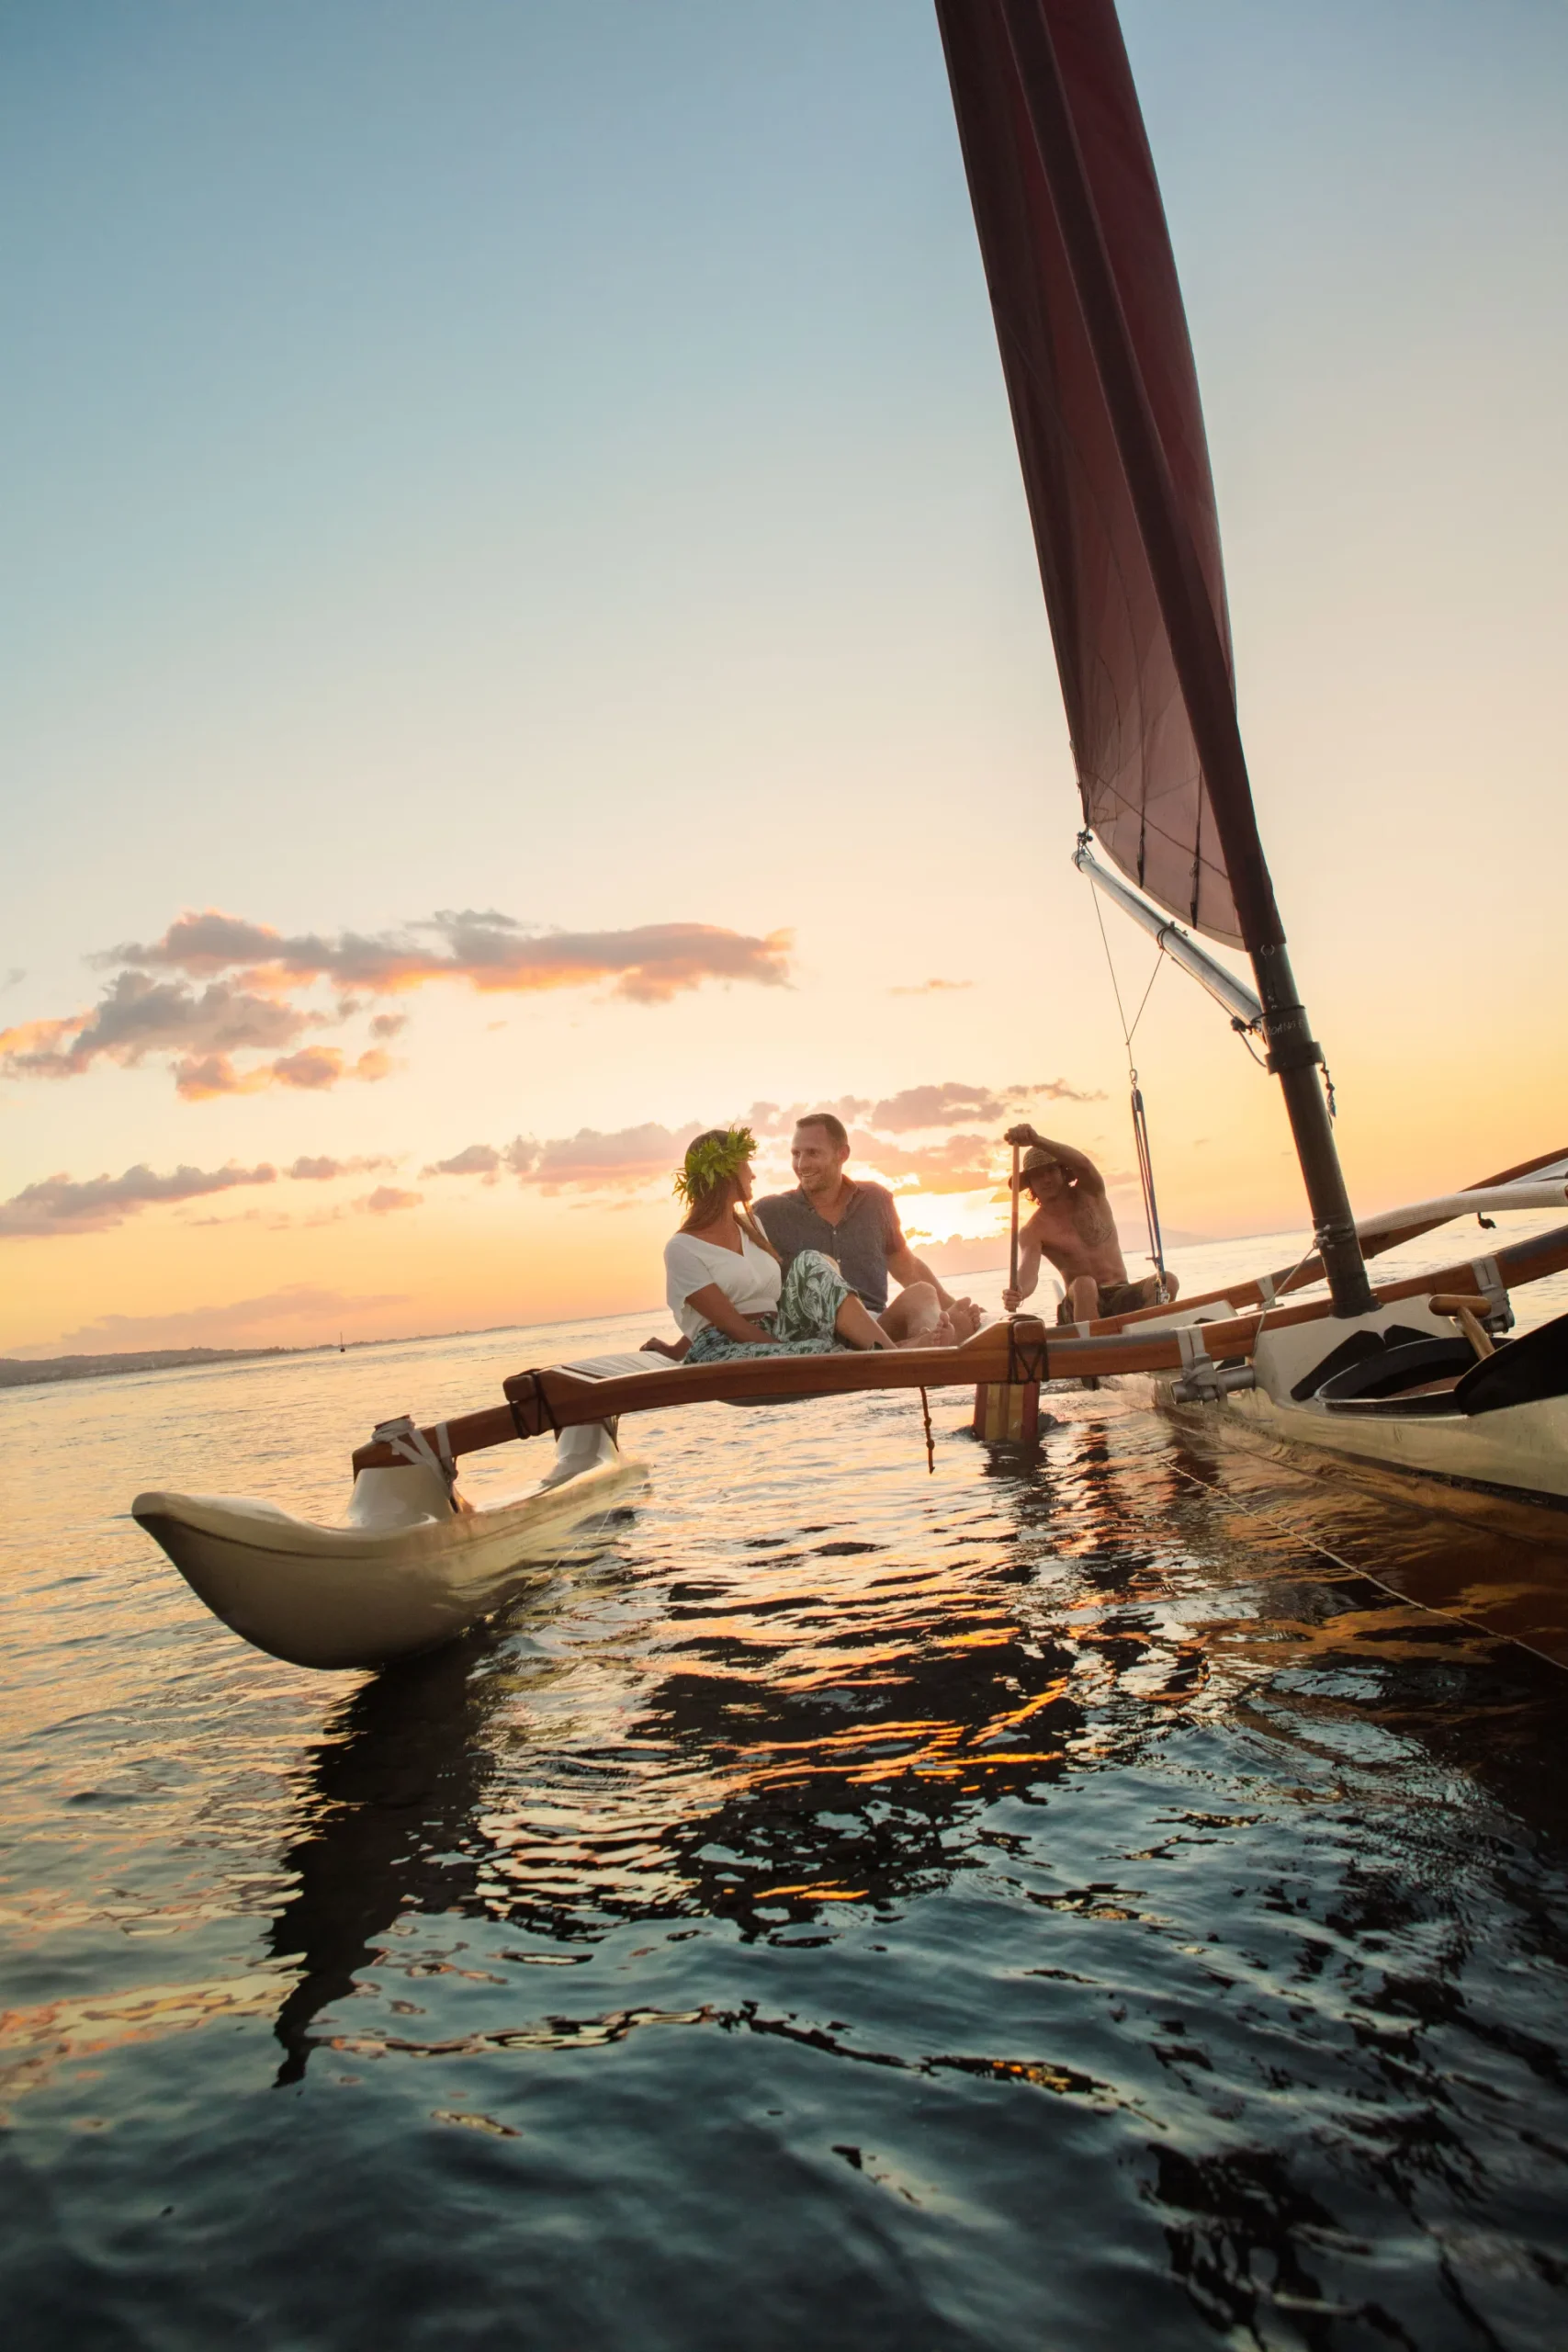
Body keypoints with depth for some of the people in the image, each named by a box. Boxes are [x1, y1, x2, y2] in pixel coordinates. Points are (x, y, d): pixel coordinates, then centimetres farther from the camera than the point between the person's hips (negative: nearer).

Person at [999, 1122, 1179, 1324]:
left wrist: (1037, 1140, -39)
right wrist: (1017, 1293, -48)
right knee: (1084, 1284, -37)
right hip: (1081, 1302, -2)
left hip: (1122, 1299, 3)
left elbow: (1083, 1163, -20)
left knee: (1168, 1281, -26)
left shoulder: (1090, 1194, 3)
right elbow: (1028, 1272, -21)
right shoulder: (1033, 1231, -3)